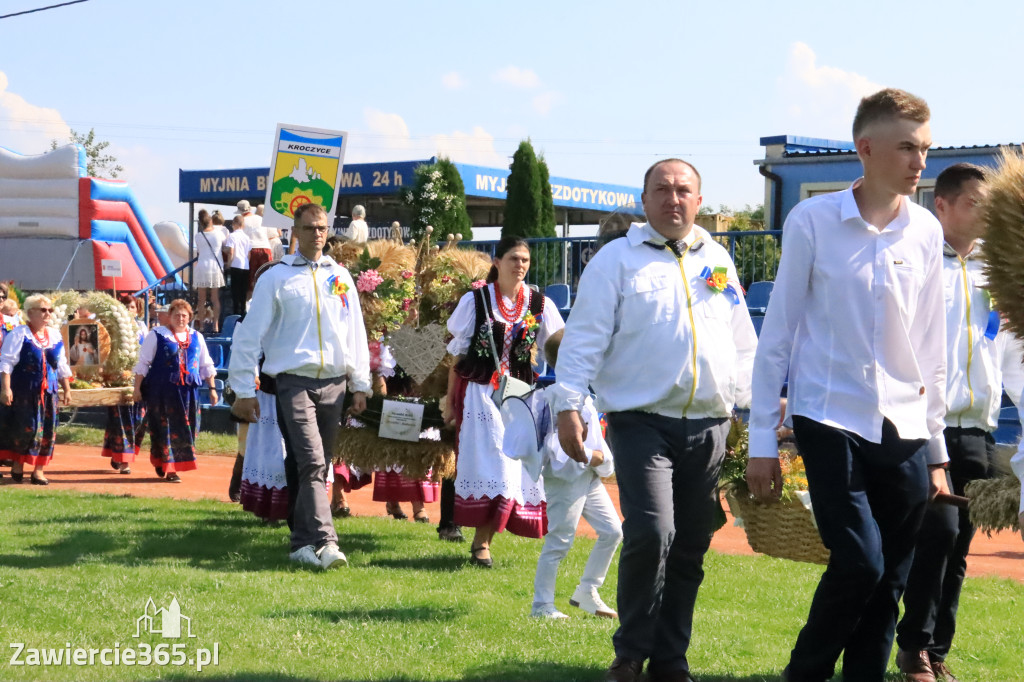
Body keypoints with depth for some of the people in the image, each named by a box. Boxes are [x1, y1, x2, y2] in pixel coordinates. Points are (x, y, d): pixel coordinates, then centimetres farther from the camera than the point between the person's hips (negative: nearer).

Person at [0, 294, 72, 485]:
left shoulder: (55, 335, 11)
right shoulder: (19, 334, -6)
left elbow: (62, 366, 18)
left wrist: (66, 389, 17)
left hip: (48, 390, 5)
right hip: (23, 391, -5)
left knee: (47, 429, 3)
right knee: (24, 428, -5)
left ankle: (39, 469, 11)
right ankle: (18, 463, 16)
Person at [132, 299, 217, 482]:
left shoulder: (196, 337, 12)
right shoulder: (157, 335, 0)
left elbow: (206, 366, 17)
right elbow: (143, 363, 1)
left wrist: (212, 388, 11)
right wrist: (137, 388, -4)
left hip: (188, 391, 4)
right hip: (162, 390, -4)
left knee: (185, 429, 6)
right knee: (166, 428, -2)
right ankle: (169, 469, 4)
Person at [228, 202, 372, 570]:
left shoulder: (340, 277, 14)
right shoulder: (276, 278, 1)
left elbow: (356, 332, 18)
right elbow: (250, 334, 0)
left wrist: (360, 384, 14)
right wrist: (244, 390, -4)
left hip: (333, 384, 5)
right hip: (294, 382, -4)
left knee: (317, 468, 9)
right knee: (310, 464, -16)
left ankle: (303, 543, 19)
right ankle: (323, 542, -22)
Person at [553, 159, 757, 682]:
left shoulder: (718, 261, 16)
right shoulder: (617, 260, 3)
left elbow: (742, 343, 21)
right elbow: (584, 339, -2)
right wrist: (568, 406, -11)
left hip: (709, 427, 5)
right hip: (642, 422, -4)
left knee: (690, 549, 6)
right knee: (651, 533, -18)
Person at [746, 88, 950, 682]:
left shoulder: (926, 232, 7)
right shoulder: (813, 221, -4)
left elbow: (930, 346, 13)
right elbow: (777, 334, 0)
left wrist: (936, 448, 14)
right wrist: (762, 438, -1)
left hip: (905, 431, 4)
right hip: (830, 420, -4)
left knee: (889, 584, 4)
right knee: (860, 562, -14)